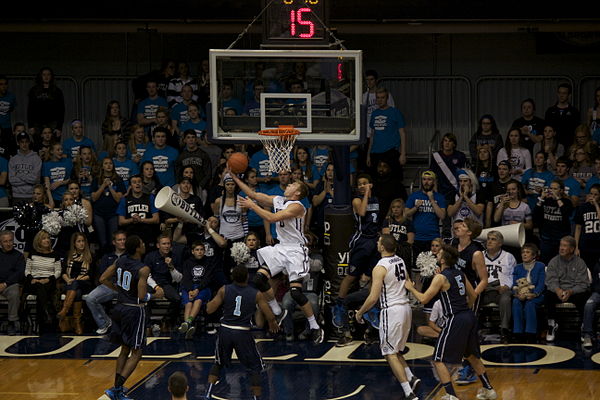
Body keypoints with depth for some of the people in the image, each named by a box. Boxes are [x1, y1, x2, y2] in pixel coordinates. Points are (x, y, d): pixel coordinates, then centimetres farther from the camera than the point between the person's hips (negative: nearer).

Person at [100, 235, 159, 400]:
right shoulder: (143, 269, -19)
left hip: (120, 308, 7)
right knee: (136, 353, 2)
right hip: (134, 310, -7)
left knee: (125, 349, 20)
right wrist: (153, 295, -1)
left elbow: (103, 279, 6)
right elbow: (142, 297, -22)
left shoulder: (120, 261, 1)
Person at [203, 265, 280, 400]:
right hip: (243, 333, -2)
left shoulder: (224, 290, -4)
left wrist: (211, 301, 18)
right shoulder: (257, 294, -5)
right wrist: (273, 324, 17)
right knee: (255, 368, 13)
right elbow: (270, 317, -5)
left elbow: (209, 310, -2)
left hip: (225, 331, 2)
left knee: (218, 363, 24)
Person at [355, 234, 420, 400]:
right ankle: (411, 378, 6)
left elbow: (373, 298, -18)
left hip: (391, 310, -8)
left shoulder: (380, 267, -16)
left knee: (390, 354, -1)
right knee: (395, 351, 22)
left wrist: (360, 312, -4)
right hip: (406, 307, 8)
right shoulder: (400, 261, 8)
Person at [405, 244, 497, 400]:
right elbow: (473, 295, 20)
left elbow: (424, 299, -11)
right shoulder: (460, 274, 12)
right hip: (470, 317, 8)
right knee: (472, 356, 26)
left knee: (439, 360, 0)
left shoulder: (440, 277, -11)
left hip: (456, 320, -8)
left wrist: (411, 288, 5)